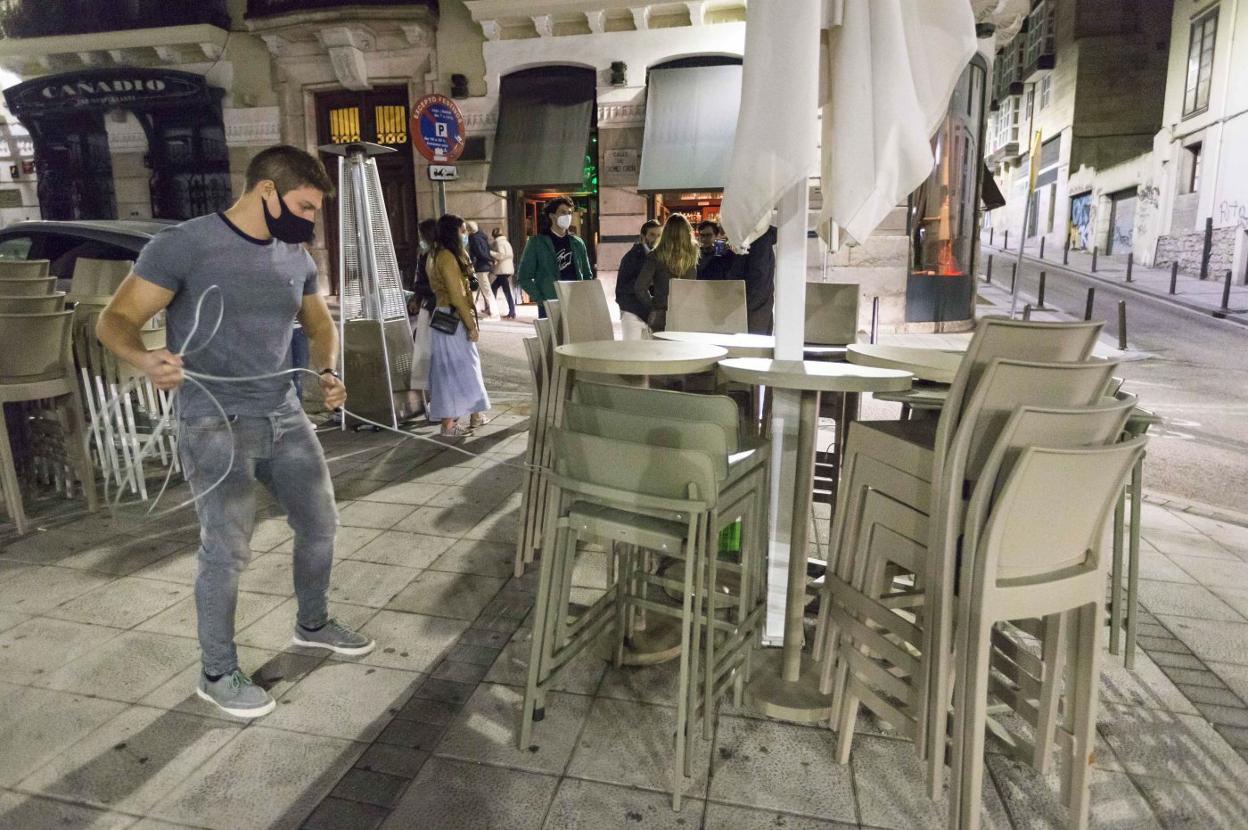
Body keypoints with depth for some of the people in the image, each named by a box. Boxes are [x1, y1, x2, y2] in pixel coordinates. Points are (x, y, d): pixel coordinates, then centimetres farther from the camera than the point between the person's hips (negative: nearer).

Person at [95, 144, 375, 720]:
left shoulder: (296, 257, 7)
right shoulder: (183, 244, -11)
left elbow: (320, 326, 21)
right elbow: (115, 320, -13)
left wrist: (327, 372, 0)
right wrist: (146, 360, -35)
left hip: (285, 417, 7)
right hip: (215, 423, -7)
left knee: (319, 525, 14)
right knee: (227, 550, -6)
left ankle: (313, 625, 39)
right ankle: (217, 675, 16)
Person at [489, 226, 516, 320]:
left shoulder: (499, 242, -9)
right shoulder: (506, 242, 18)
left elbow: (500, 255, -21)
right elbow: (511, 255, 18)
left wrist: (490, 252, -17)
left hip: (503, 270, -10)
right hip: (508, 269, 10)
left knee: (507, 291, -7)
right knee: (493, 287, 14)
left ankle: (512, 313, -6)